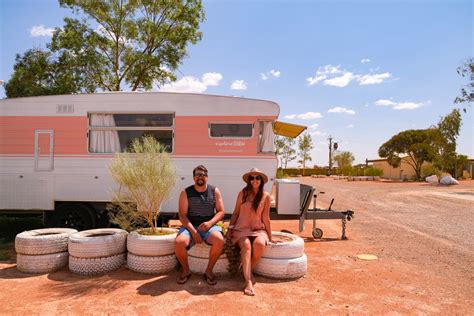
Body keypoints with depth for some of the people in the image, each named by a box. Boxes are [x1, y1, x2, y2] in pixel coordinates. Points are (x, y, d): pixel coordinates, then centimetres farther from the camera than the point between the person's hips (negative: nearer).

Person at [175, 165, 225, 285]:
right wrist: (193, 231, -17)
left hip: (209, 226, 0)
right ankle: (186, 270, -2)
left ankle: (209, 271, -8)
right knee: (179, 242, -30)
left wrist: (210, 223, -16)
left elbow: (221, 212, 3)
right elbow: (182, 215, -4)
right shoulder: (186, 193, 1)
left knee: (219, 240, -31)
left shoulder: (214, 191, 4)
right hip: (190, 226, 0)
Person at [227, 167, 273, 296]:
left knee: (260, 244, -32)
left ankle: (248, 271, -7)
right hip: (241, 228, 0)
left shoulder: (265, 196, -1)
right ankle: (248, 282, -35)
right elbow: (236, 213, 8)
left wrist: (269, 236, 7)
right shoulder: (243, 193, 1)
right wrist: (230, 229, 4)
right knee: (246, 245, -32)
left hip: (258, 229, 0)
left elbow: (265, 218, 4)